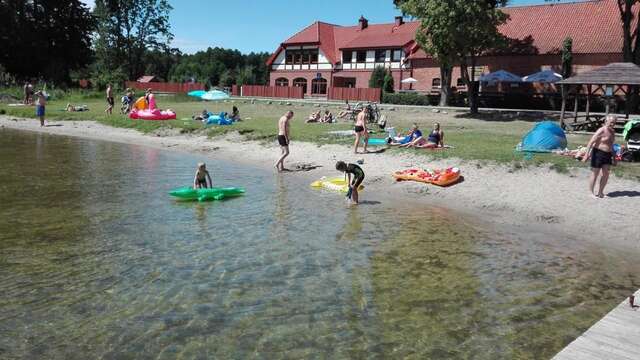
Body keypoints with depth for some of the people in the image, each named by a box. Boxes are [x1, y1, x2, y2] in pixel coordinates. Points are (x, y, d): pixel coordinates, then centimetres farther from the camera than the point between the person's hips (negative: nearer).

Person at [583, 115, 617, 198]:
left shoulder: (612, 132, 10)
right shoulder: (601, 131, -15)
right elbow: (591, 142, -18)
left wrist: (613, 157, 21)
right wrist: (587, 154, -24)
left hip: (607, 155, 7)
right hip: (598, 153, -7)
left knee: (606, 174, 5)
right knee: (595, 174, 2)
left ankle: (600, 192, 17)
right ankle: (591, 192, 14)